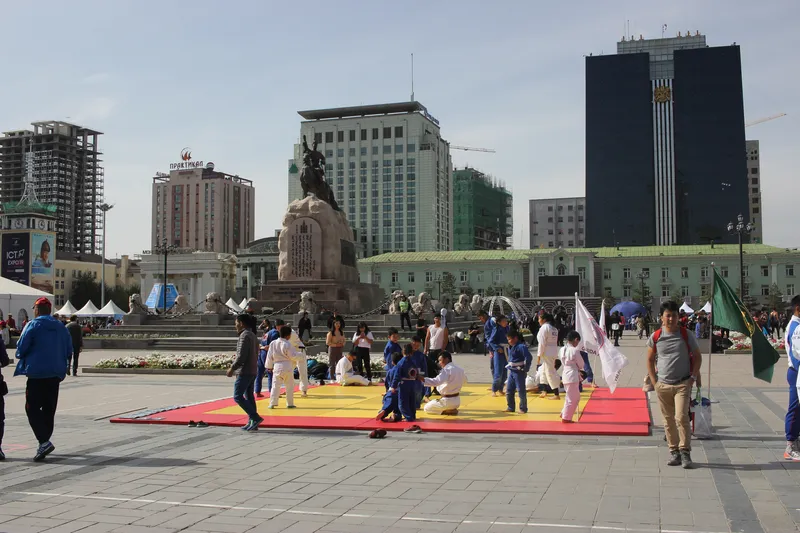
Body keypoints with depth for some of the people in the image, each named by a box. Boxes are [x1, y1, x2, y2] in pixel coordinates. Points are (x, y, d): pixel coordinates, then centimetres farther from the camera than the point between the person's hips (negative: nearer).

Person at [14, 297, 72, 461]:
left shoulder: (33, 325, -7)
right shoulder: (61, 327, 9)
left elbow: (21, 348, -8)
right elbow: (69, 351, 10)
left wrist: (21, 356, 14)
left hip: (37, 373, -6)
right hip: (55, 374, 6)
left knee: (32, 408, -3)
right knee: (49, 409, 13)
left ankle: (44, 441, -18)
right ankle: (44, 443, 18)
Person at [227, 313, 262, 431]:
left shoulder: (245, 335, -14)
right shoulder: (253, 335, 16)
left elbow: (241, 356, -20)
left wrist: (232, 368, -11)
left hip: (244, 371, -10)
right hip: (253, 371, 10)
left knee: (238, 396, -8)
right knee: (249, 396, 11)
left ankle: (255, 418, -12)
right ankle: (252, 423, 12)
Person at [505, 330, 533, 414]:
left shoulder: (521, 347, -18)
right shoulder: (510, 347, 10)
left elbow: (529, 357, -24)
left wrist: (525, 369, -18)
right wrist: (509, 367, 14)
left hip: (519, 372, -9)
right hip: (512, 372, 9)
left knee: (521, 391, -1)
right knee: (509, 390, 12)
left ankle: (523, 408, 10)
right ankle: (510, 408, 23)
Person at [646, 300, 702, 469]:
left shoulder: (686, 335, -2)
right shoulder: (655, 337, 1)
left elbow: (697, 356, 7)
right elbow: (650, 360, 11)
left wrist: (693, 377, -2)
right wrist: (654, 380, 3)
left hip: (683, 384, -2)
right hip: (663, 385, 2)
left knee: (681, 417, -13)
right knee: (668, 420, 7)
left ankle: (685, 452, -3)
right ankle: (673, 451, 17)